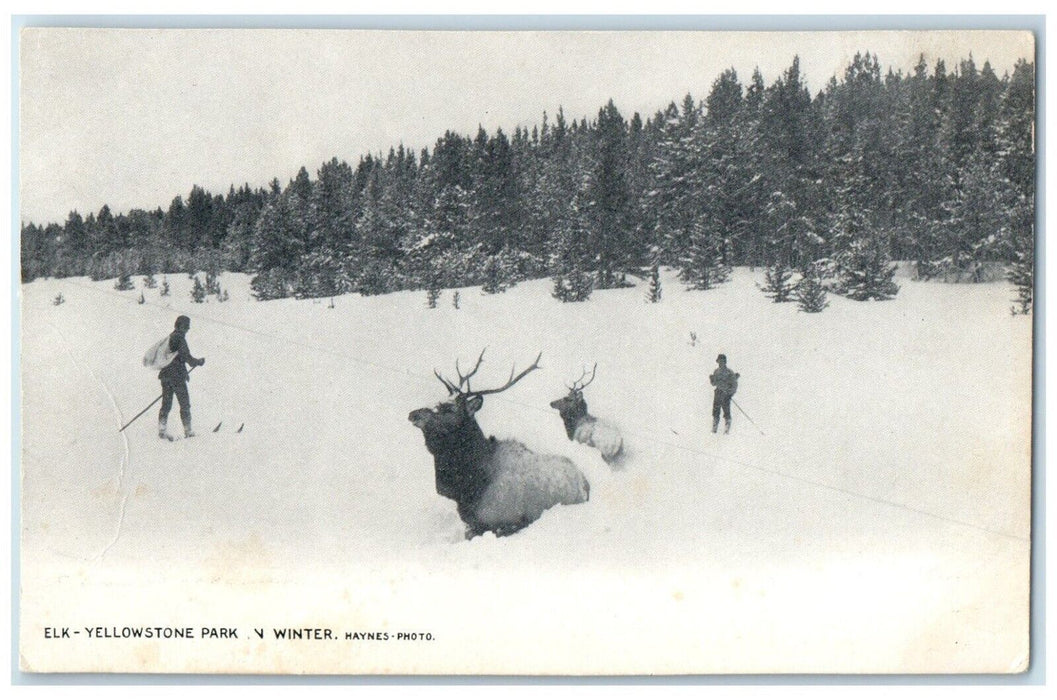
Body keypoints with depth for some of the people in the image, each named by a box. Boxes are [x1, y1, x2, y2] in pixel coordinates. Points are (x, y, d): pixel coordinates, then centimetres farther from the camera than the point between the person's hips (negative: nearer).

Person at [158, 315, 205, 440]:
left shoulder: (170, 337, 15)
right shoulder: (179, 338, -12)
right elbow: (185, 356, -18)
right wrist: (198, 362, -3)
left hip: (165, 374, 8)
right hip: (177, 375, -8)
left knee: (166, 404, 9)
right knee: (185, 403, 0)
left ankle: (162, 430, 3)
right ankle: (188, 430, 2)